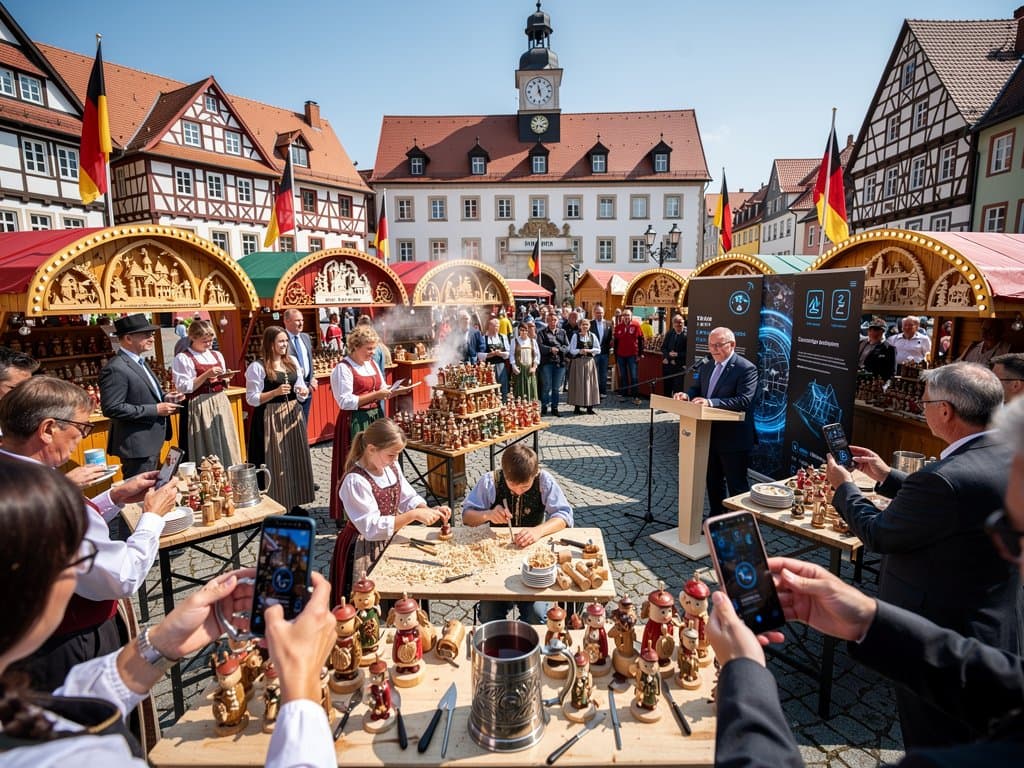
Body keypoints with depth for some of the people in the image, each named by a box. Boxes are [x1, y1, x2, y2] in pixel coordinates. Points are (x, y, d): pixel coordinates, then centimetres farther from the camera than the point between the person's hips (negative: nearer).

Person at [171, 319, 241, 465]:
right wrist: (207, 375, -18)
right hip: (199, 408, -6)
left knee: (226, 446, 7)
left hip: (221, 405, 6)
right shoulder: (182, 359, -5)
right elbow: (183, 388, -13)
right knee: (206, 448, -3)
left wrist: (225, 380, -2)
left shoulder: (217, 356, 13)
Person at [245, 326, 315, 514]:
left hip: (293, 415, 6)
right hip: (271, 419, -6)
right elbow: (252, 399, -11)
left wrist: (303, 391, -5)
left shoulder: (292, 361, 9)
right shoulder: (257, 366, -10)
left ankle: (293, 503, 22)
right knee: (274, 462, -3)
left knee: (295, 459, 10)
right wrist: (275, 392, -21)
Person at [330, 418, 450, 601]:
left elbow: (409, 498, 5)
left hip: (390, 541, 7)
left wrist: (429, 511, -15)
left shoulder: (392, 467, -2)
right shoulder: (355, 481, -25)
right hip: (364, 551, -7)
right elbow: (372, 528, -27)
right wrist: (414, 515, -32)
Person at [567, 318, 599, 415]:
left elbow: (598, 349, 5)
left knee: (590, 383, 3)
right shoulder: (575, 336, 0)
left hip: (589, 362, 3)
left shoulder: (592, 336, 7)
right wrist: (579, 351, -21)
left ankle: (589, 406, 9)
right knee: (578, 383, -2)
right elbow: (571, 350, -4)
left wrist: (589, 350, -10)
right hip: (578, 362, -3)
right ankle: (577, 407, 3)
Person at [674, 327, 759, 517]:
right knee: (713, 481, 20)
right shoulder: (707, 366, 9)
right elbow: (697, 388, 14)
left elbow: (744, 401, -25)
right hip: (710, 435, 8)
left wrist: (711, 402, -34)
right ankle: (715, 516, 36)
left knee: (737, 486, 5)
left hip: (733, 439, -8)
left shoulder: (746, 369, -15)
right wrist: (687, 394, -10)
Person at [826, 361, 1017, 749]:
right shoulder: (1008, 455, -6)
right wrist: (886, 476, 13)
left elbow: (877, 533, -20)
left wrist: (843, 486, -4)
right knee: (969, 744, 29)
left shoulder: (947, 479, -35)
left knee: (933, 748, 15)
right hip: (990, 632, 8)